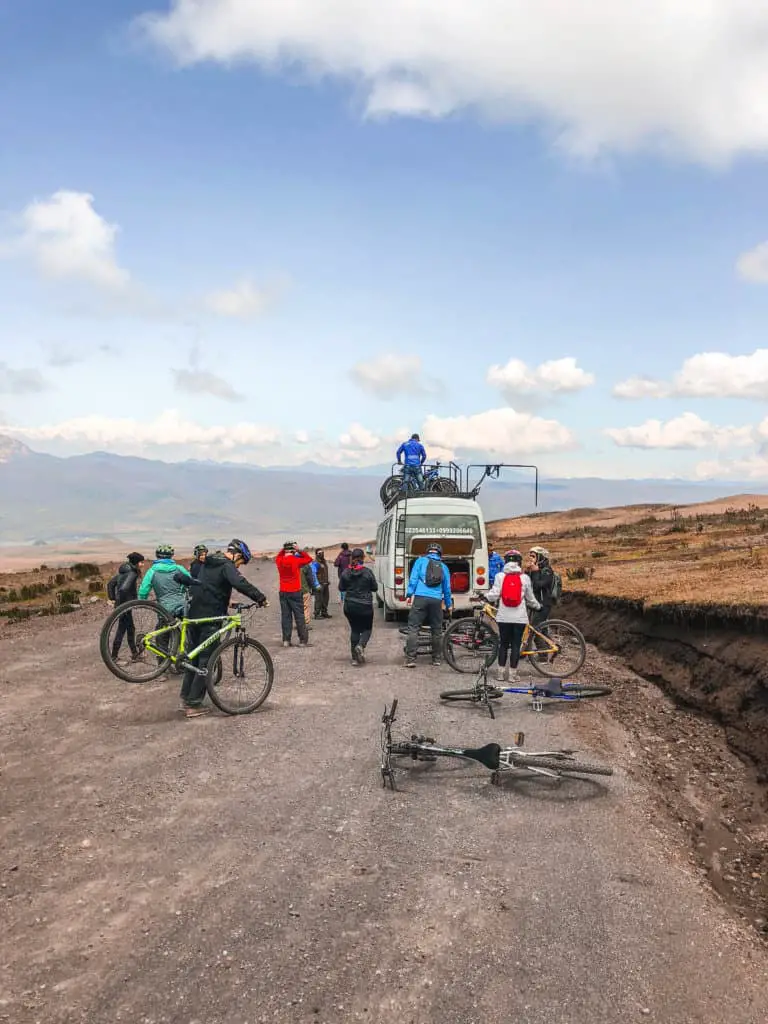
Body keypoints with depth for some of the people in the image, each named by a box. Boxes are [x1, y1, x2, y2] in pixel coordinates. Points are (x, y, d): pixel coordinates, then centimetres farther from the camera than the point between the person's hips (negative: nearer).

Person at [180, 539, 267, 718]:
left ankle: (186, 698, 24)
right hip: (210, 619, -9)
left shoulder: (207, 563, 16)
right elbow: (240, 584, -29)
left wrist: (225, 601, 25)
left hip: (194, 616, 9)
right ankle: (194, 704, 0)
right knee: (206, 661, -2)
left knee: (193, 657, 18)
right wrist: (261, 598, -24)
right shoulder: (227, 566, -12)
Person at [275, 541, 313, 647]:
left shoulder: (279, 561, -1)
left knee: (285, 616, 9)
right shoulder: (296, 561, -13)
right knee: (299, 617, 2)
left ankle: (286, 640, 9)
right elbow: (309, 559, 0)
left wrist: (284, 549, 12)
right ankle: (303, 640, 2)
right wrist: (299, 550, 0)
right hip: (295, 592, -4)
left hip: (283, 593, 4)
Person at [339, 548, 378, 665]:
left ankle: (355, 658, 10)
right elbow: (375, 588, -3)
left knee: (354, 629, 13)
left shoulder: (346, 572, -5)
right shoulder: (367, 572, -12)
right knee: (367, 628, 14)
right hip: (365, 606, -3)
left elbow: (341, 588, 4)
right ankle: (361, 645, -15)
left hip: (350, 606, 3)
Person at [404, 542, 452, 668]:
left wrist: (409, 594, -1)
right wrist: (448, 605, 31)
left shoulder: (421, 561, 12)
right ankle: (436, 659, 17)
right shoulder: (443, 566, 19)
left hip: (420, 598, -2)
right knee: (437, 630, 12)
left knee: (413, 628, -4)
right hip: (436, 600, 3)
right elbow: (447, 588, 22)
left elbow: (413, 578, 0)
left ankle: (410, 659, -11)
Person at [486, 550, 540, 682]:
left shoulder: (500, 576, -2)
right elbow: (530, 599, 9)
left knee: (503, 644, 11)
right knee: (516, 645, 5)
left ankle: (501, 672, 13)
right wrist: (537, 606, 29)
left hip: (504, 617, 1)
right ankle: (512, 673, 6)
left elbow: (494, 596, -8)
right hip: (519, 617, -1)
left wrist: (484, 596, 13)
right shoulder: (525, 578, -1)